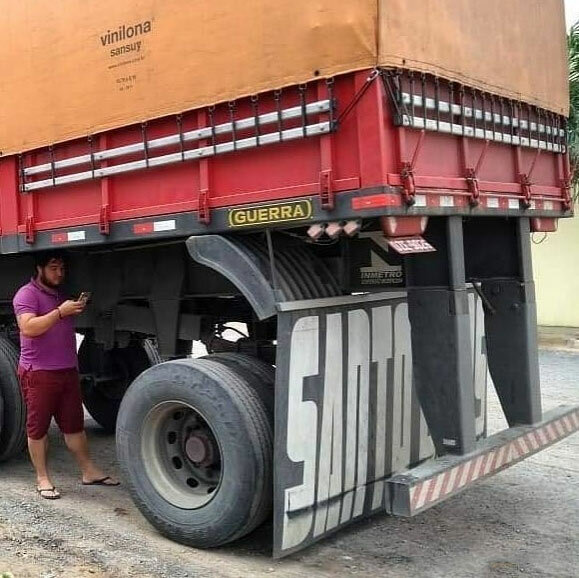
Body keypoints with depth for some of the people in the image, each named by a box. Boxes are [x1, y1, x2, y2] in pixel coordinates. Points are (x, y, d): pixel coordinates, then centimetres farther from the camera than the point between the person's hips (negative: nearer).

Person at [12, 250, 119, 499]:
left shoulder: (61, 295, 20)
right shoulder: (27, 294, -6)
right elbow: (28, 328, -22)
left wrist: (78, 309, 16)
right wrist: (60, 312, -24)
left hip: (67, 371, 7)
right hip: (38, 373, -7)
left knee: (74, 423, 10)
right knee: (38, 427, 3)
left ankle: (88, 471, 17)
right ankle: (42, 478, 11)